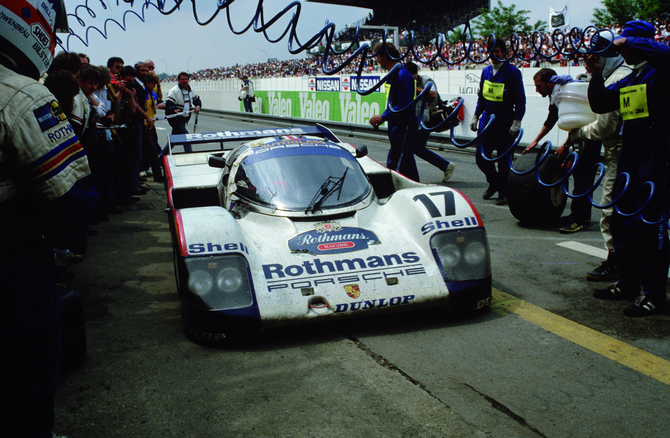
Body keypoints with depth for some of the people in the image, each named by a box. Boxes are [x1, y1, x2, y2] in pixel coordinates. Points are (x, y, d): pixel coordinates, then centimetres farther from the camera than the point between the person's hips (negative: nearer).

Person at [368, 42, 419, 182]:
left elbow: (405, 106, -22)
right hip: (397, 128, 10)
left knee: (396, 168, -10)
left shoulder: (402, 75, -16)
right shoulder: (393, 74, 16)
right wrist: (380, 119, 11)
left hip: (404, 127, -10)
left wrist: (383, 117, -19)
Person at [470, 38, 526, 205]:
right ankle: (493, 182, 31)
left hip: (504, 123, -5)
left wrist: (517, 122, -14)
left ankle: (503, 192, 14)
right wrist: (475, 116, 17)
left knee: (503, 160, 2)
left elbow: (520, 99, -7)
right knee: (481, 157, 5)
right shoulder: (486, 71, 10)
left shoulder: (512, 72, -6)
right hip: (486, 120, 5)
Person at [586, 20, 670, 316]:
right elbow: (600, 104, 16)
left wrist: (627, 42, -17)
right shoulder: (627, 81, 17)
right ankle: (627, 283, 25)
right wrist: (596, 75, 3)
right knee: (622, 220, 13)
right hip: (629, 156, 9)